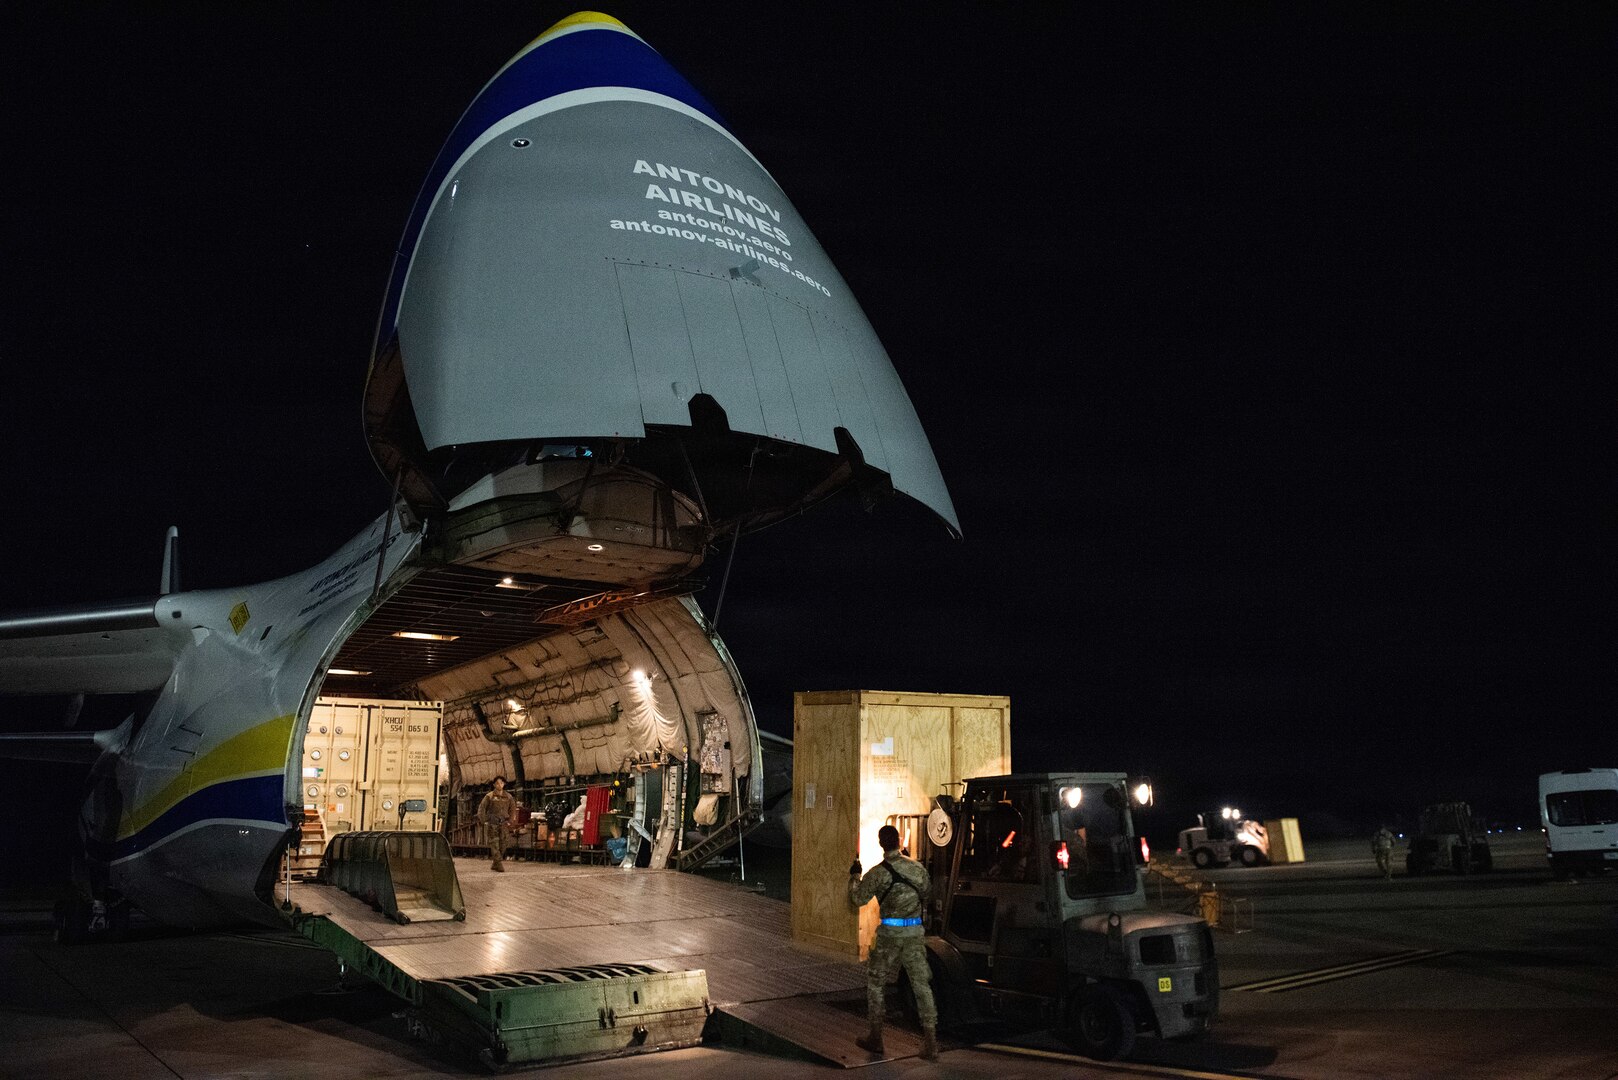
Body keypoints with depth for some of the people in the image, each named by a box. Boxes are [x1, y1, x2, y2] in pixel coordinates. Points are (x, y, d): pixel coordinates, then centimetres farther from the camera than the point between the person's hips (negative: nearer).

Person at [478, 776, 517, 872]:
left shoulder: (508, 796, 6)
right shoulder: (489, 796, -2)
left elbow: (513, 809, 17)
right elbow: (481, 808, -1)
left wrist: (510, 821, 9)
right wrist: (484, 821, -8)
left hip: (503, 824, 3)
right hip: (492, 824, -3)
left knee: (502, 846, 2)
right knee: (494, 844, -13)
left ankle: (495, 865, 14)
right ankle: (500, 863, -19)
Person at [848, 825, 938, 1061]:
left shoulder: (878, 873, -10)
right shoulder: (917, 868, 2)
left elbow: (858, 900, -3)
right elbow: (927, 892, 17)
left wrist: (854, 877, 11)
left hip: (890, 934, -3)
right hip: (915, 933, 3)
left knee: (875, 982, 14)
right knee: (922, 985, 6)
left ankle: (875, 1038, 19)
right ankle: (931, 1044, 2)